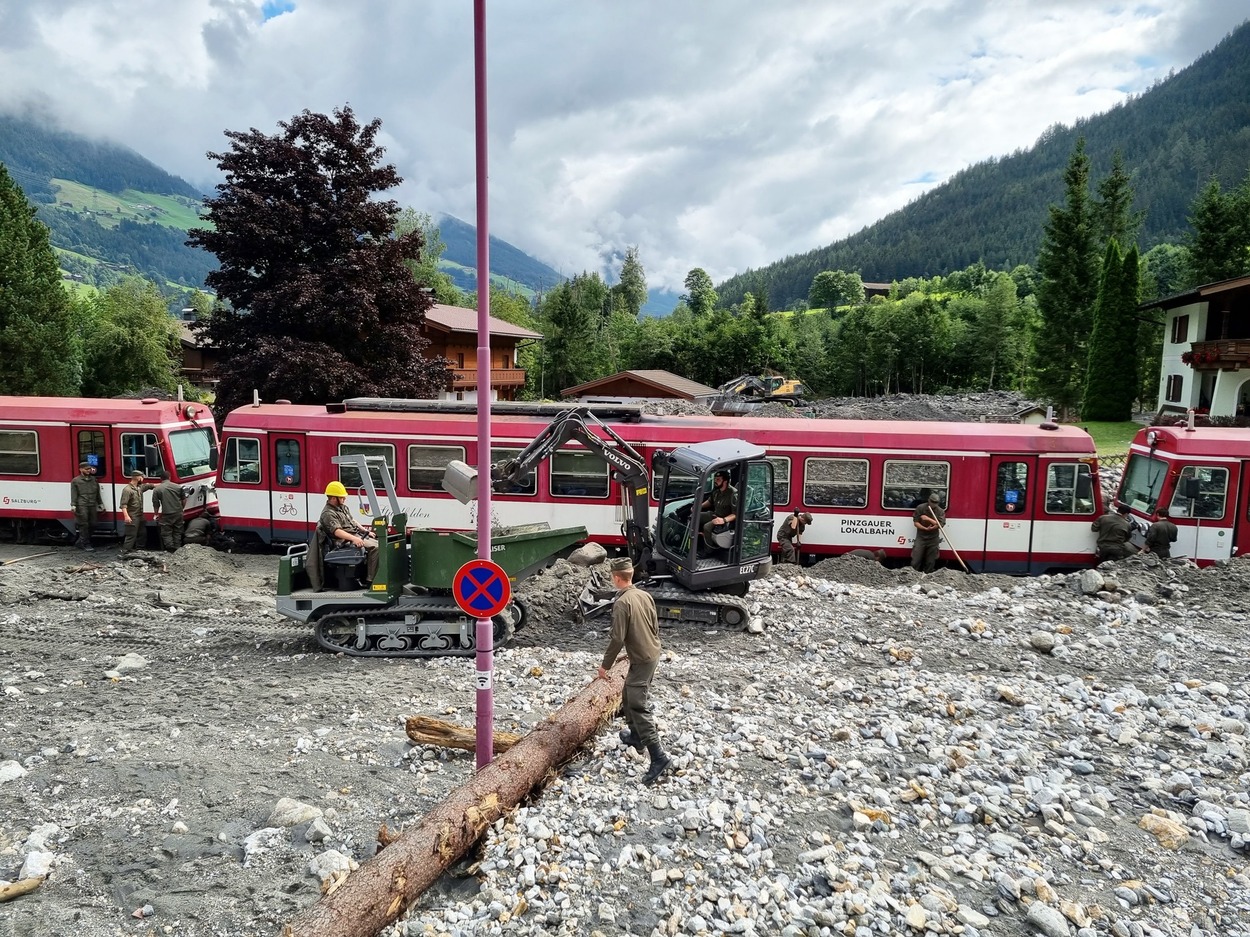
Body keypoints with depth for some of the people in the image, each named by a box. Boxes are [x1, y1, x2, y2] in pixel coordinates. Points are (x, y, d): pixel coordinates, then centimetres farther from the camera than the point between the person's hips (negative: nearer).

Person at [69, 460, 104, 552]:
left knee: (92, 524, 4)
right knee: (84, 525, -5)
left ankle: (81, 541, 20)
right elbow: (73, 494, -4)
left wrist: (100, 503, 20)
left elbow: (98, 493, 21)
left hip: (92, 506, 5)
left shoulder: (94, 479, 16)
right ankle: (86, 544, 0)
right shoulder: (76, 481, 2)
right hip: (81, 506, -5)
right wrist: (73, 505, -12)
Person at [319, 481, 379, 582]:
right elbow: (337, 531, -26)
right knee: (374, 548, -25)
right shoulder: (328, 514, -14)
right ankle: (371, 579, -25)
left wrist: (365, 531, 21)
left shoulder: (343, 507, 17)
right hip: (346, 541, -10)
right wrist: (354, 539, -36)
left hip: (357, 535, 10)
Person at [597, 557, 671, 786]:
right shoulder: (645, 595, 4)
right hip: (653, 655, 9)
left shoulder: (622, 603, -20)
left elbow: (617, 639, -20)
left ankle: (659, 757, -10)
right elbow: (656, 627, 13)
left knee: (638, 708, -7)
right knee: (629, 698, 25)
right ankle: (636, 736, 40)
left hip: (641, 660, -9)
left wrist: (605, 666, -9)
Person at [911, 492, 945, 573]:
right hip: (921, 537, -1)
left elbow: (941, 524, -13)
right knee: (916, 560, -5)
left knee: (930, 562, 7)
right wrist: (925, 528, -20)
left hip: (933, 539, 2)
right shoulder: (920, 508, -5)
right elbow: (916, 522, -6)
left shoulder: (940, 511, -2)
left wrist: (928, 519, -20)